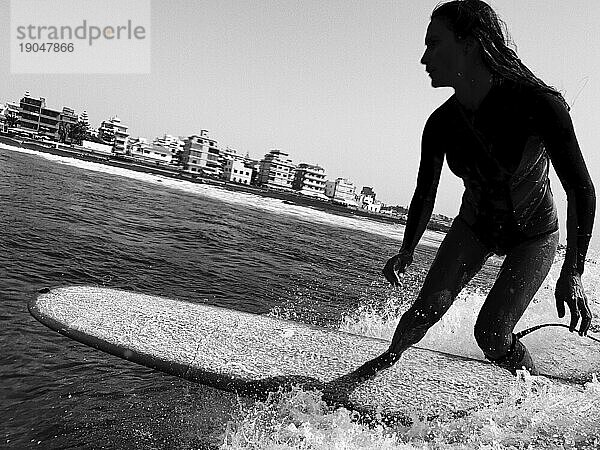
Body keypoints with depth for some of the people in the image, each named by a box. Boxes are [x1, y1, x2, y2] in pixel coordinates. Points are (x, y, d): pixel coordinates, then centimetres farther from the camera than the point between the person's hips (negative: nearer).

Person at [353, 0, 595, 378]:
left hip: (534, 236, -3)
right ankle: (390, 356, 20)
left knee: (491, 335, -16)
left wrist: (573, 272, -31)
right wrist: (407, 252, 0)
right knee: (429, 307, -9)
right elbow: (425, 194, 0)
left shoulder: (537, 104, -30)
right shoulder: (441, 125, -16)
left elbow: (581, 191, -25)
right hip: (474, 226, 4)